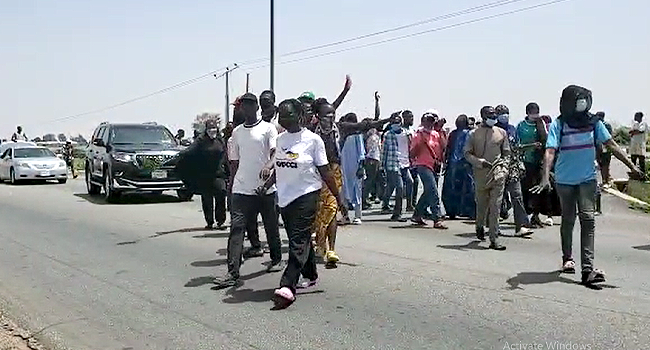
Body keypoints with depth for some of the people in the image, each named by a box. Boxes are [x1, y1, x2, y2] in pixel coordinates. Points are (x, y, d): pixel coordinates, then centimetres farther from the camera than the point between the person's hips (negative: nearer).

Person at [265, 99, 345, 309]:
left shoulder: (312, 139, -7)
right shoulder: (280, 139, 9)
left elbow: (325, 171, -4)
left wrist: (338, 197, -2)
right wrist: (267, 185, 7)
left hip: (306, 195, -6)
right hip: (285, 196, 7)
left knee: (298, 242, -12)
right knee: (299, 239, 16)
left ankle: (287, 287, -18)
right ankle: (310, 276, 34)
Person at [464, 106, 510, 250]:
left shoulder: (502, 133, 12)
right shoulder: (474, 134, 4)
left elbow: (506, 153, 19)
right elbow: (467, 153, 4)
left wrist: (503, 166, 3)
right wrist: (480, 162, -11)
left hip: (498, 174, 1)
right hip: (481, 173, -1)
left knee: (495, 207, -7)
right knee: (481, 204, 11)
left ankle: (494, 239, -7)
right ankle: (479, 227, 40)